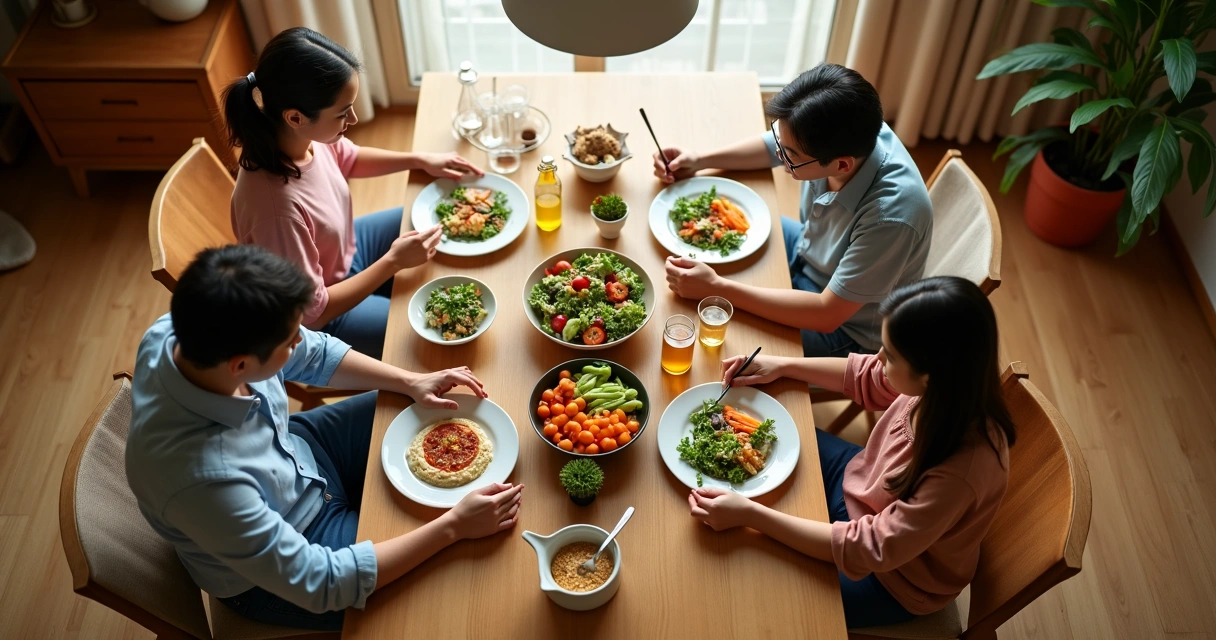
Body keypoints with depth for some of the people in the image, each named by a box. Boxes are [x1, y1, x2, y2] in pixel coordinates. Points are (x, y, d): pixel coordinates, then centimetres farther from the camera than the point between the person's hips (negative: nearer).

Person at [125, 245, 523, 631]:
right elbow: (318, 583, -32)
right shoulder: (202, 476, -44)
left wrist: (411, 383, -11)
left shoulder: (201, 330, -25)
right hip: (277, 574, -6)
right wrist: (453, 526, -29)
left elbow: (314, 354, -4)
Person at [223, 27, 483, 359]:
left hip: (345, 249, 7)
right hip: (322, 316, -7)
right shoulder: (276, 205, -43)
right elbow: (312, 312, -30)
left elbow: (350, 159, 6)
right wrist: (394, 262, -27)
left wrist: (420, 160, -6)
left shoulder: (305, 136, -21)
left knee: (439, 222, 19)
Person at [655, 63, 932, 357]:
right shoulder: (841, 135, -22)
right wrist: (699, 161, -12)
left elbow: (827, 314, -34)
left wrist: (717, 287, -36)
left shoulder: (891, 216, -40)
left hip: (843, 325, -6)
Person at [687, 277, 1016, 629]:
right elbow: (867, 378, -1)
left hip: (892, 572, -6)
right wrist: (782, 365, -7)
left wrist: (750, 514, -36)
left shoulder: (961, 471, -42)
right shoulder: (945, 385, -24)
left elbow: (869, 549, -34)